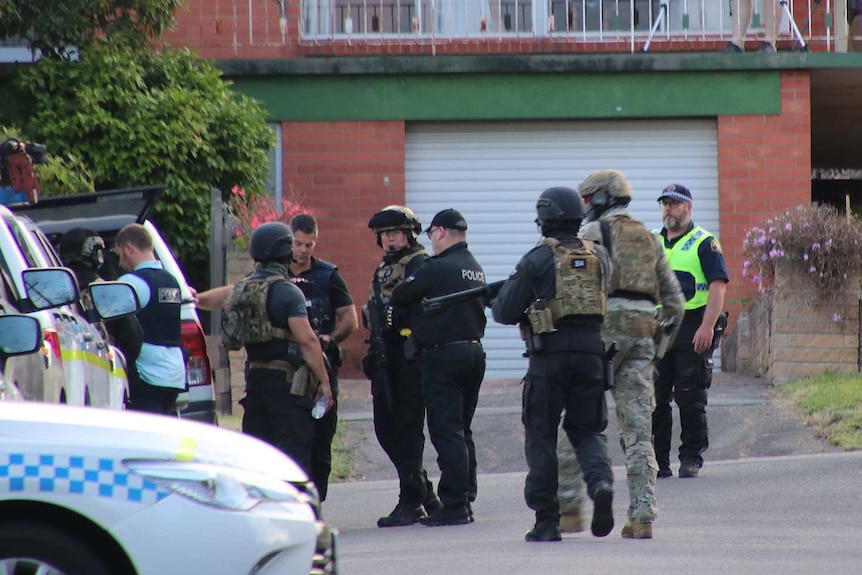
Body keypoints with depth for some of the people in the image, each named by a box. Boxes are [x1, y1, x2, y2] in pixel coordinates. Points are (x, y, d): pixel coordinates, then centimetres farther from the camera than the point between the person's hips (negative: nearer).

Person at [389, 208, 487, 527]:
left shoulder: (437, 268, -14)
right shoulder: (475, 268, 12)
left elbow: (399, 298, -9)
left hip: (443, 355, -8)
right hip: (474, 352, 8)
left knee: (447, 432, -7)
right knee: (462, 431, 15)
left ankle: (454, 505, -9)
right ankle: (465, 501, 17)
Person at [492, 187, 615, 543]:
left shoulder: (537, 260, -6)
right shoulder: (599, 256, 8)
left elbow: (505, 312, -4)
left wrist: (500, 298, 19)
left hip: (549, 356, -4)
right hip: (590, 353, 4)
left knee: (541, 435, 6)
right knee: (587, 429, 15)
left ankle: (546, 521, 3)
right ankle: (601, 482, -16)